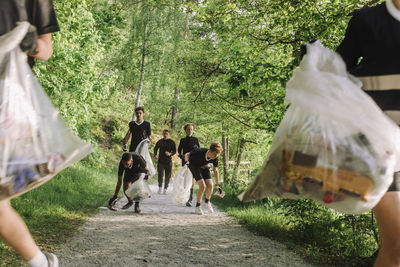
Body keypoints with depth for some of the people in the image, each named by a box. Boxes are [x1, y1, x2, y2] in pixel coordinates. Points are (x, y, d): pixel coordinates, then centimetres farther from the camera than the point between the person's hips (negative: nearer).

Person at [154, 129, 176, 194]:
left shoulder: (172, 142, 0)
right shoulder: (160, 141, 4)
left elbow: (174, 151, -2)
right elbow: (155, 149, 13)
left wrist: (170, 154, -23)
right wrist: (155, 155, -6)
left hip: (168, 161, 0)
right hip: (160, 160, 0)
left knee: (168, 176, 3)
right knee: (160, 175, -10)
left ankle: (165, 188, 16)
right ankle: (160, 187, 8)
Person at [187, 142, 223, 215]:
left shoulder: (215, 158, -22)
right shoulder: (200, 152, -39)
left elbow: (215, 170, -6)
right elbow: (187, 155, -20)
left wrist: (217, 184, -1)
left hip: (204, 166, 5)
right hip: (194, 166, -5)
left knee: (210, 185, -8)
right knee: (202, 186, -19)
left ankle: (207, 202, 20)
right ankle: (197, 207, -2)